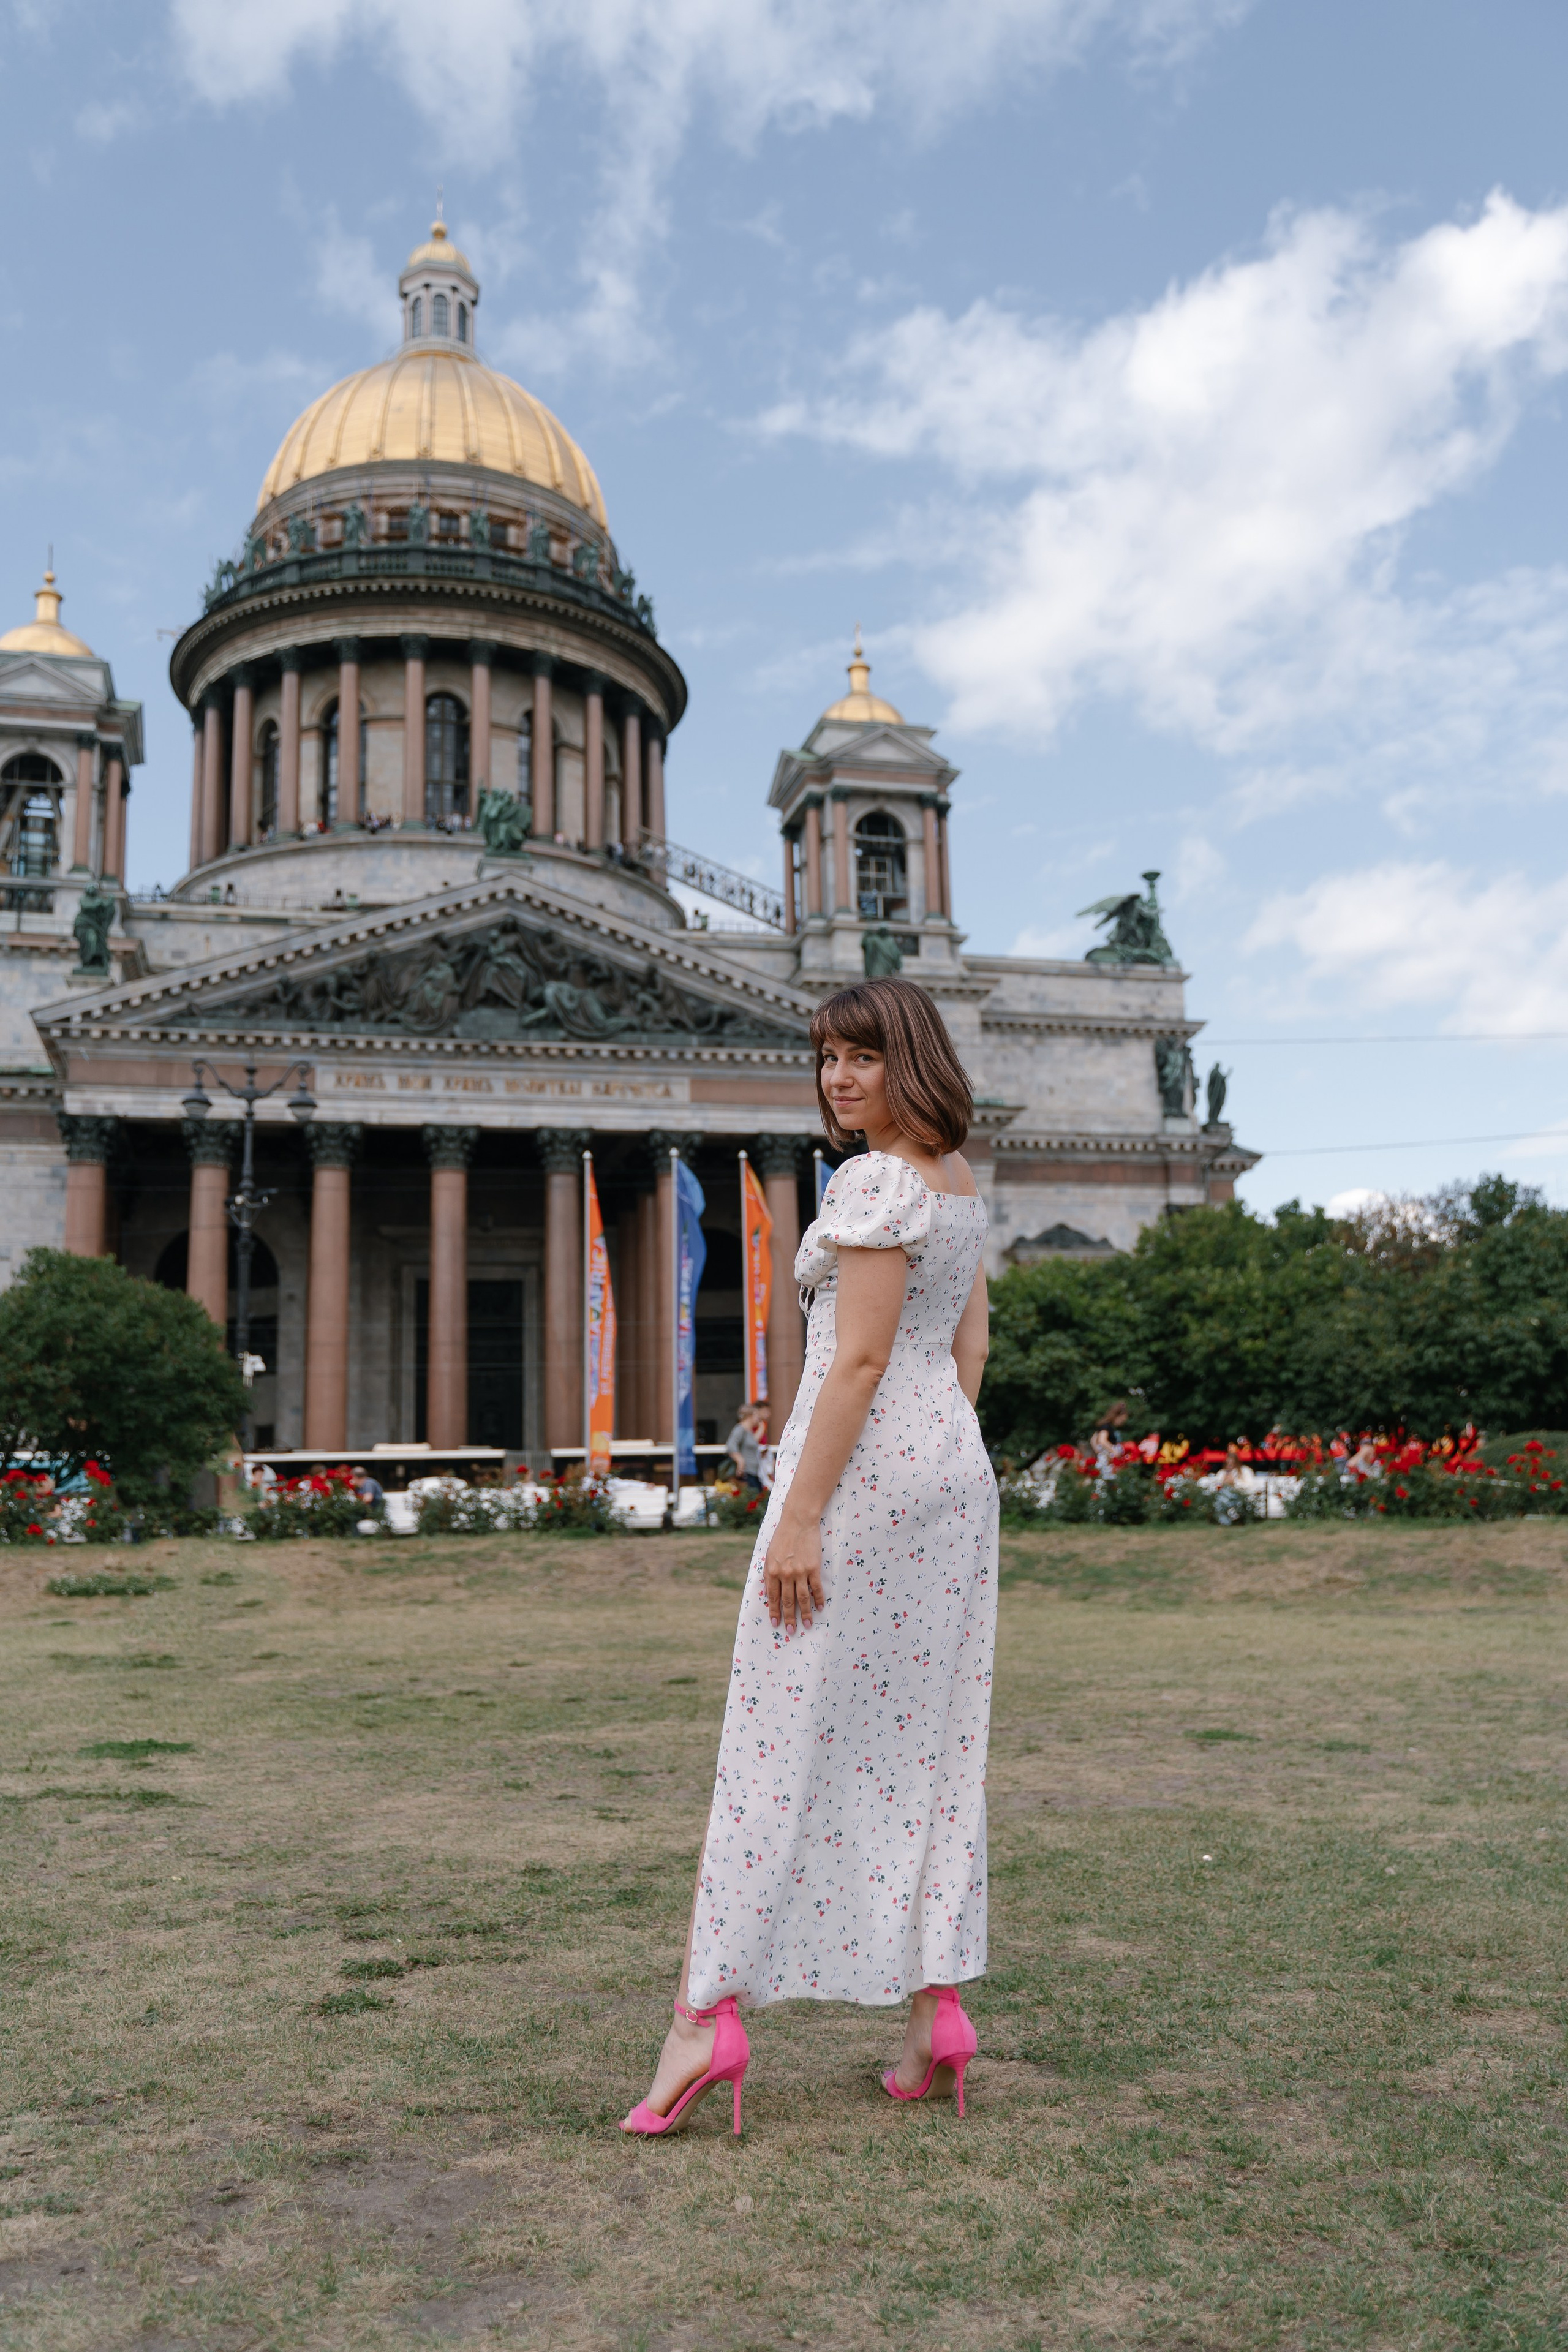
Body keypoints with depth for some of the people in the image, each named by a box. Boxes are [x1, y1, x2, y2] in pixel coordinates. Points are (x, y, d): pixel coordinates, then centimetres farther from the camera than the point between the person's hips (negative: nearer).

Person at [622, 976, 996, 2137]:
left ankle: (709, 2012, 2)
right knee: (931, 1744, 10)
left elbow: (860, 1359, -18)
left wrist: (799, 1516, -18)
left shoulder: (876, 1180, -13)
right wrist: (937, 1465, 21)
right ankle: (938, 2013, 15)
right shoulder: (963, 1181, 14)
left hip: (865, 1467, -9)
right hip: (955, 1468, 9)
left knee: (786, 1738, -4)